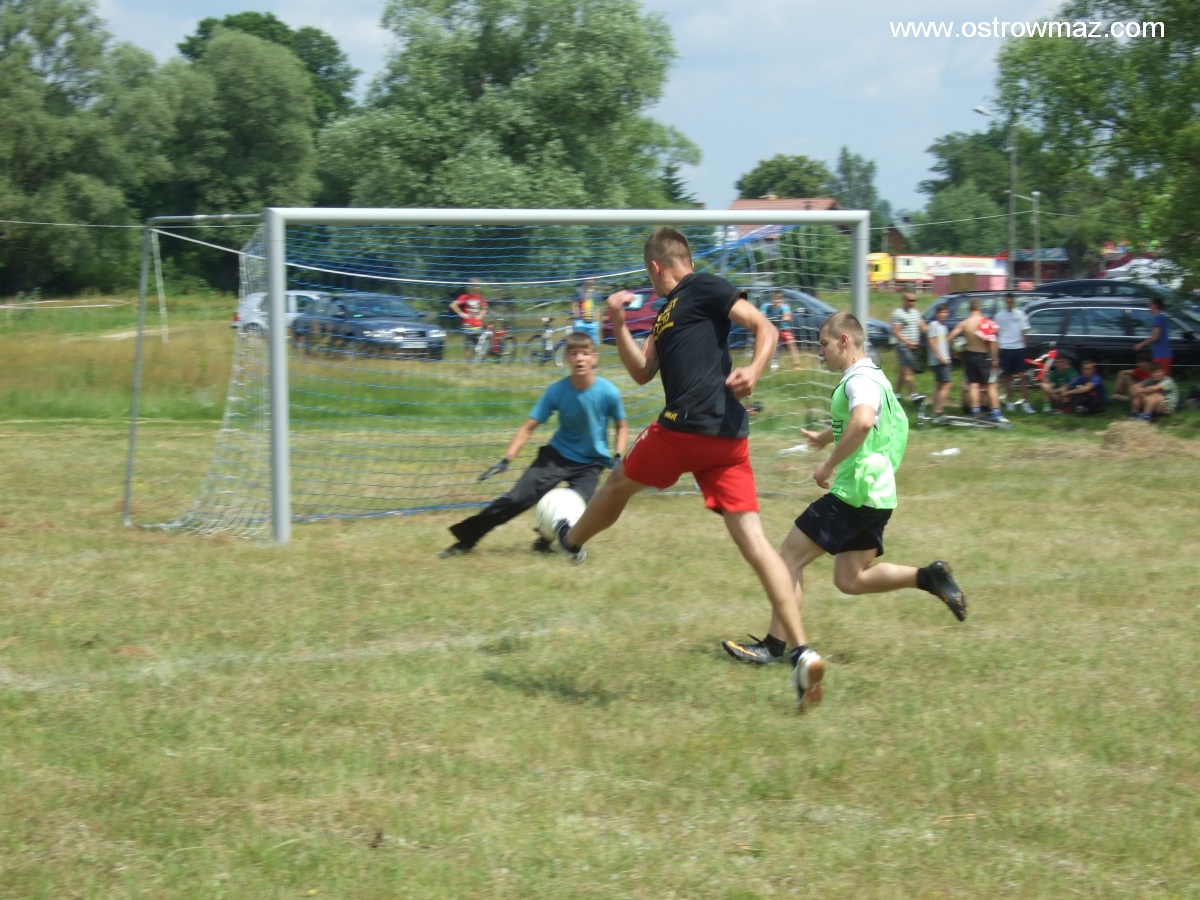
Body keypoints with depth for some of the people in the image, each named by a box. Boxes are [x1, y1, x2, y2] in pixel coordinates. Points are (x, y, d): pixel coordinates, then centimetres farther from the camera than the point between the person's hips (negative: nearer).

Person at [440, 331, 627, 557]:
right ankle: (466, 539, -5)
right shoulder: (556, 391, -16)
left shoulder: (608, 392, -18)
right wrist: (506, 460, -18)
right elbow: (528, 427, -10)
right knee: (518, 497, -13)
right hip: (558, 454, 0)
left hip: (591, 462, 0)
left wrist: (618, 457, -13)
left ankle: (546, 540, 9)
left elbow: (622, 427, 1)